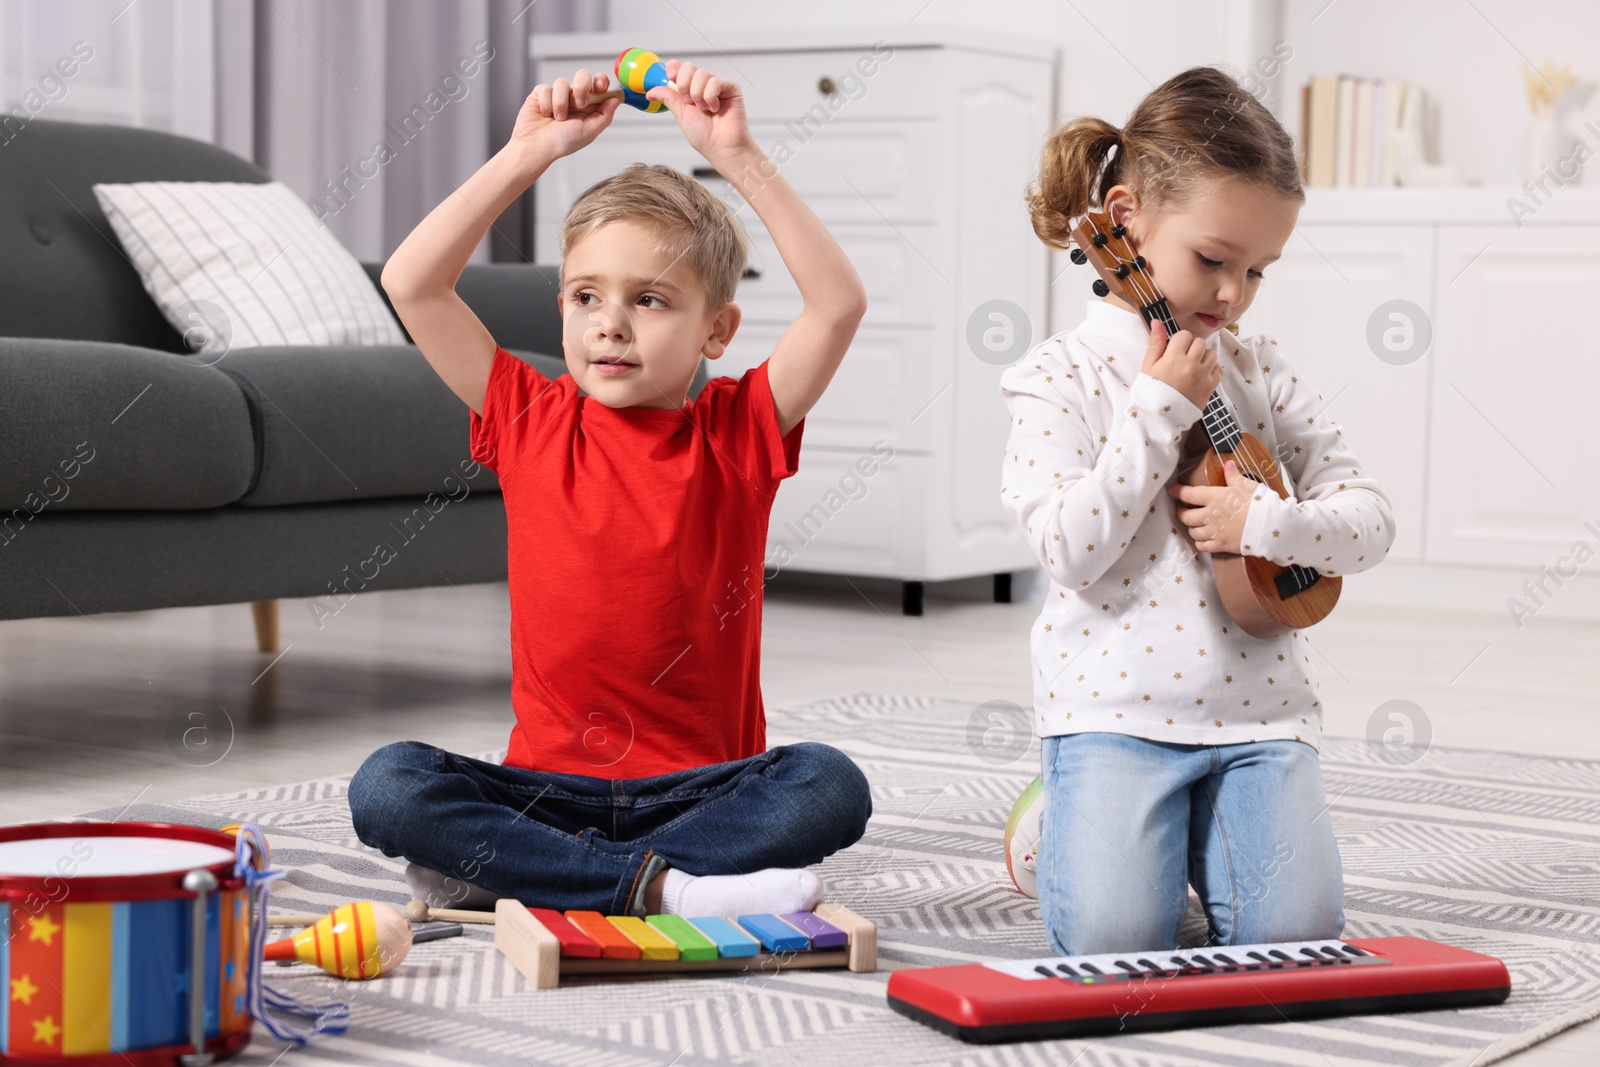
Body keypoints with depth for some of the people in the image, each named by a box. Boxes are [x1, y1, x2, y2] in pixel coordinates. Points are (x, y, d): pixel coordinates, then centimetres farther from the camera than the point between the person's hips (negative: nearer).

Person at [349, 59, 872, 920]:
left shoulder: (738, 433, 3)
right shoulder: (531, 421, 6)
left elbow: (838, 301, -11)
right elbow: (410, 284, -2)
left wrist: (737, 157, -13)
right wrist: (529, 154, -4)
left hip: (703, 786, 0)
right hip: (548, 783, 1)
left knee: (829, 786, -31)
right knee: (386, 786, -26)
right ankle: (662, 887, -32)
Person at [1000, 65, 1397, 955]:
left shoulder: (1263, 372, 9)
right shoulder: (1060, 378, -1)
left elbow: (1371, 521, 7)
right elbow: (1072, 547, -14)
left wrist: (1265, 524, -13)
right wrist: (1162, 407, -14)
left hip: (1259, 707, 3)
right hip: (1117, 706, -3)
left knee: (1294, 929, -13)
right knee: (1113, 935, -18)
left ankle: (1202, 833, 17)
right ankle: (1082, 821, 14)